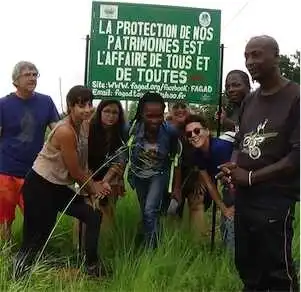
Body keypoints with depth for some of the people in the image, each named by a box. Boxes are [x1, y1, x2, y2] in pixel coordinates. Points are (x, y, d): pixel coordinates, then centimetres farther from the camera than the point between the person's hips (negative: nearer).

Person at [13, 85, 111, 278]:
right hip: (40, 186, -9)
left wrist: (94, 186, -6)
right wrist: (94, 188, -2)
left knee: (94, 216, 7)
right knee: (37, 239, 0)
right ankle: (19, 277, 20)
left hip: (60, 187, 9)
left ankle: (93, 267, 21)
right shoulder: (65, 131, -26)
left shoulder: (85, 126, 0)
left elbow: (83, 165, 5)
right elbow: (75, 172, -17)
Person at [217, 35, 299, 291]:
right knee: (247, 266, 16)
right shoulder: (249, 101, 15)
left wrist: (251, 177, -13)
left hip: (275, 199, -7)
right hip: (243, 197, 7)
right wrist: (232, 167, 0)